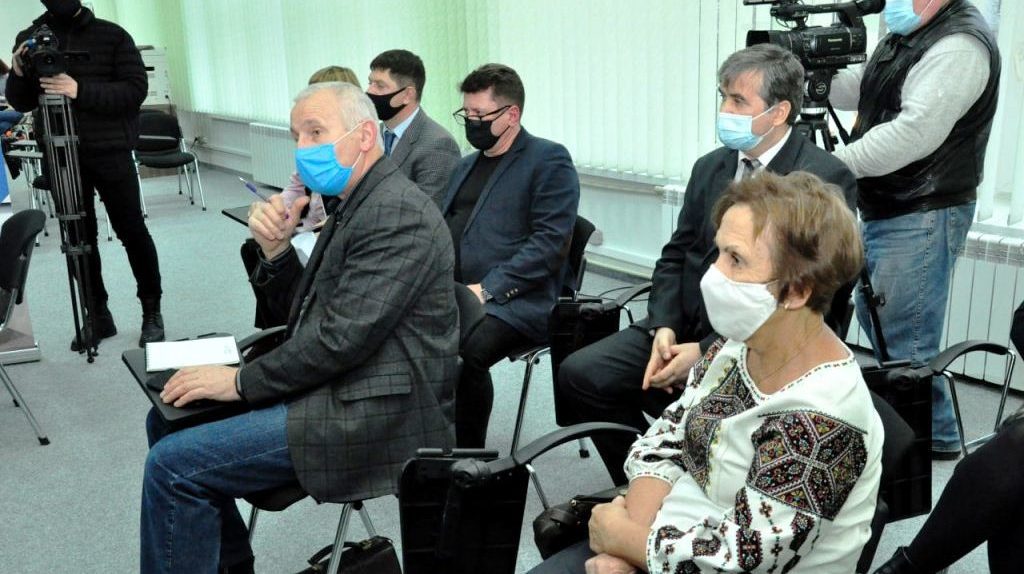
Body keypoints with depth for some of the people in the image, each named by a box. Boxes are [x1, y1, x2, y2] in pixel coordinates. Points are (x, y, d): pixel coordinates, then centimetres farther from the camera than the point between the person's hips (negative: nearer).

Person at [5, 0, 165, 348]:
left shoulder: (112, 36, -4)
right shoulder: (29, 38, 7)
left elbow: (136, 89, -12)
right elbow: (22, 103, 9)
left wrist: (82, 91, -23)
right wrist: (18, 75, -12)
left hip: (110, 153, -3)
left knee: (132, 232, 3)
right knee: (80, 237, 7)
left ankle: (152, 312, 15)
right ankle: (98, 315, 17)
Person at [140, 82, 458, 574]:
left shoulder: (397, 213, -17)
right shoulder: (354, 206, 14)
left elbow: (343, 336, -24)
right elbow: (303, 313, 16)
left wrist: (242, 381, -14)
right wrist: (274, 250, -2)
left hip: (377, 414, -10)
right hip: (336, 387, 10)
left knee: (174, 464, -15)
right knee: (170, 418, 15)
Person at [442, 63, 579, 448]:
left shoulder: (549, 160, 0)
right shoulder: (467, 165, 25)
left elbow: (549, 242, -11)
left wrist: (487, 289, -18)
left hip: (514, 302, -6)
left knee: (467, 352, -34)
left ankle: (468, 457, -14)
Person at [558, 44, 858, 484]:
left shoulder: (826, 179, -10)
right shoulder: (710, 167, 12)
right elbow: (676, 255, 13)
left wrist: (707, 352, -20)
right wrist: (664, 327, -6)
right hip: (686, 327, 7)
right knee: (579, 373, -8)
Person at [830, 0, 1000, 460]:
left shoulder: (959, 44, -17)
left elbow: (916, 132, -27)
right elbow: (859, 89, 16)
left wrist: (835, 165, -22)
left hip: (923, 218, -10)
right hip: (886, 211, 10)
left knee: (904, 342, -4)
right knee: (874, 320, 20)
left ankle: (933, 437, 15)